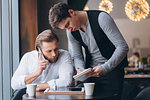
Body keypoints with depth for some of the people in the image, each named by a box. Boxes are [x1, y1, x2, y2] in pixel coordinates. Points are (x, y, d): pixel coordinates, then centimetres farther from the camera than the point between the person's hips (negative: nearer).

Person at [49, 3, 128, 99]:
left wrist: (104, 68, -27)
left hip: (112, 69, -5)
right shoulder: (71, 31, -1)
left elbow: (123, 47, -21)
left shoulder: (101, 18, -19)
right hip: (91, 71, 5)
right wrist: (81, 69, -16)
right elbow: (77, 56, 7)